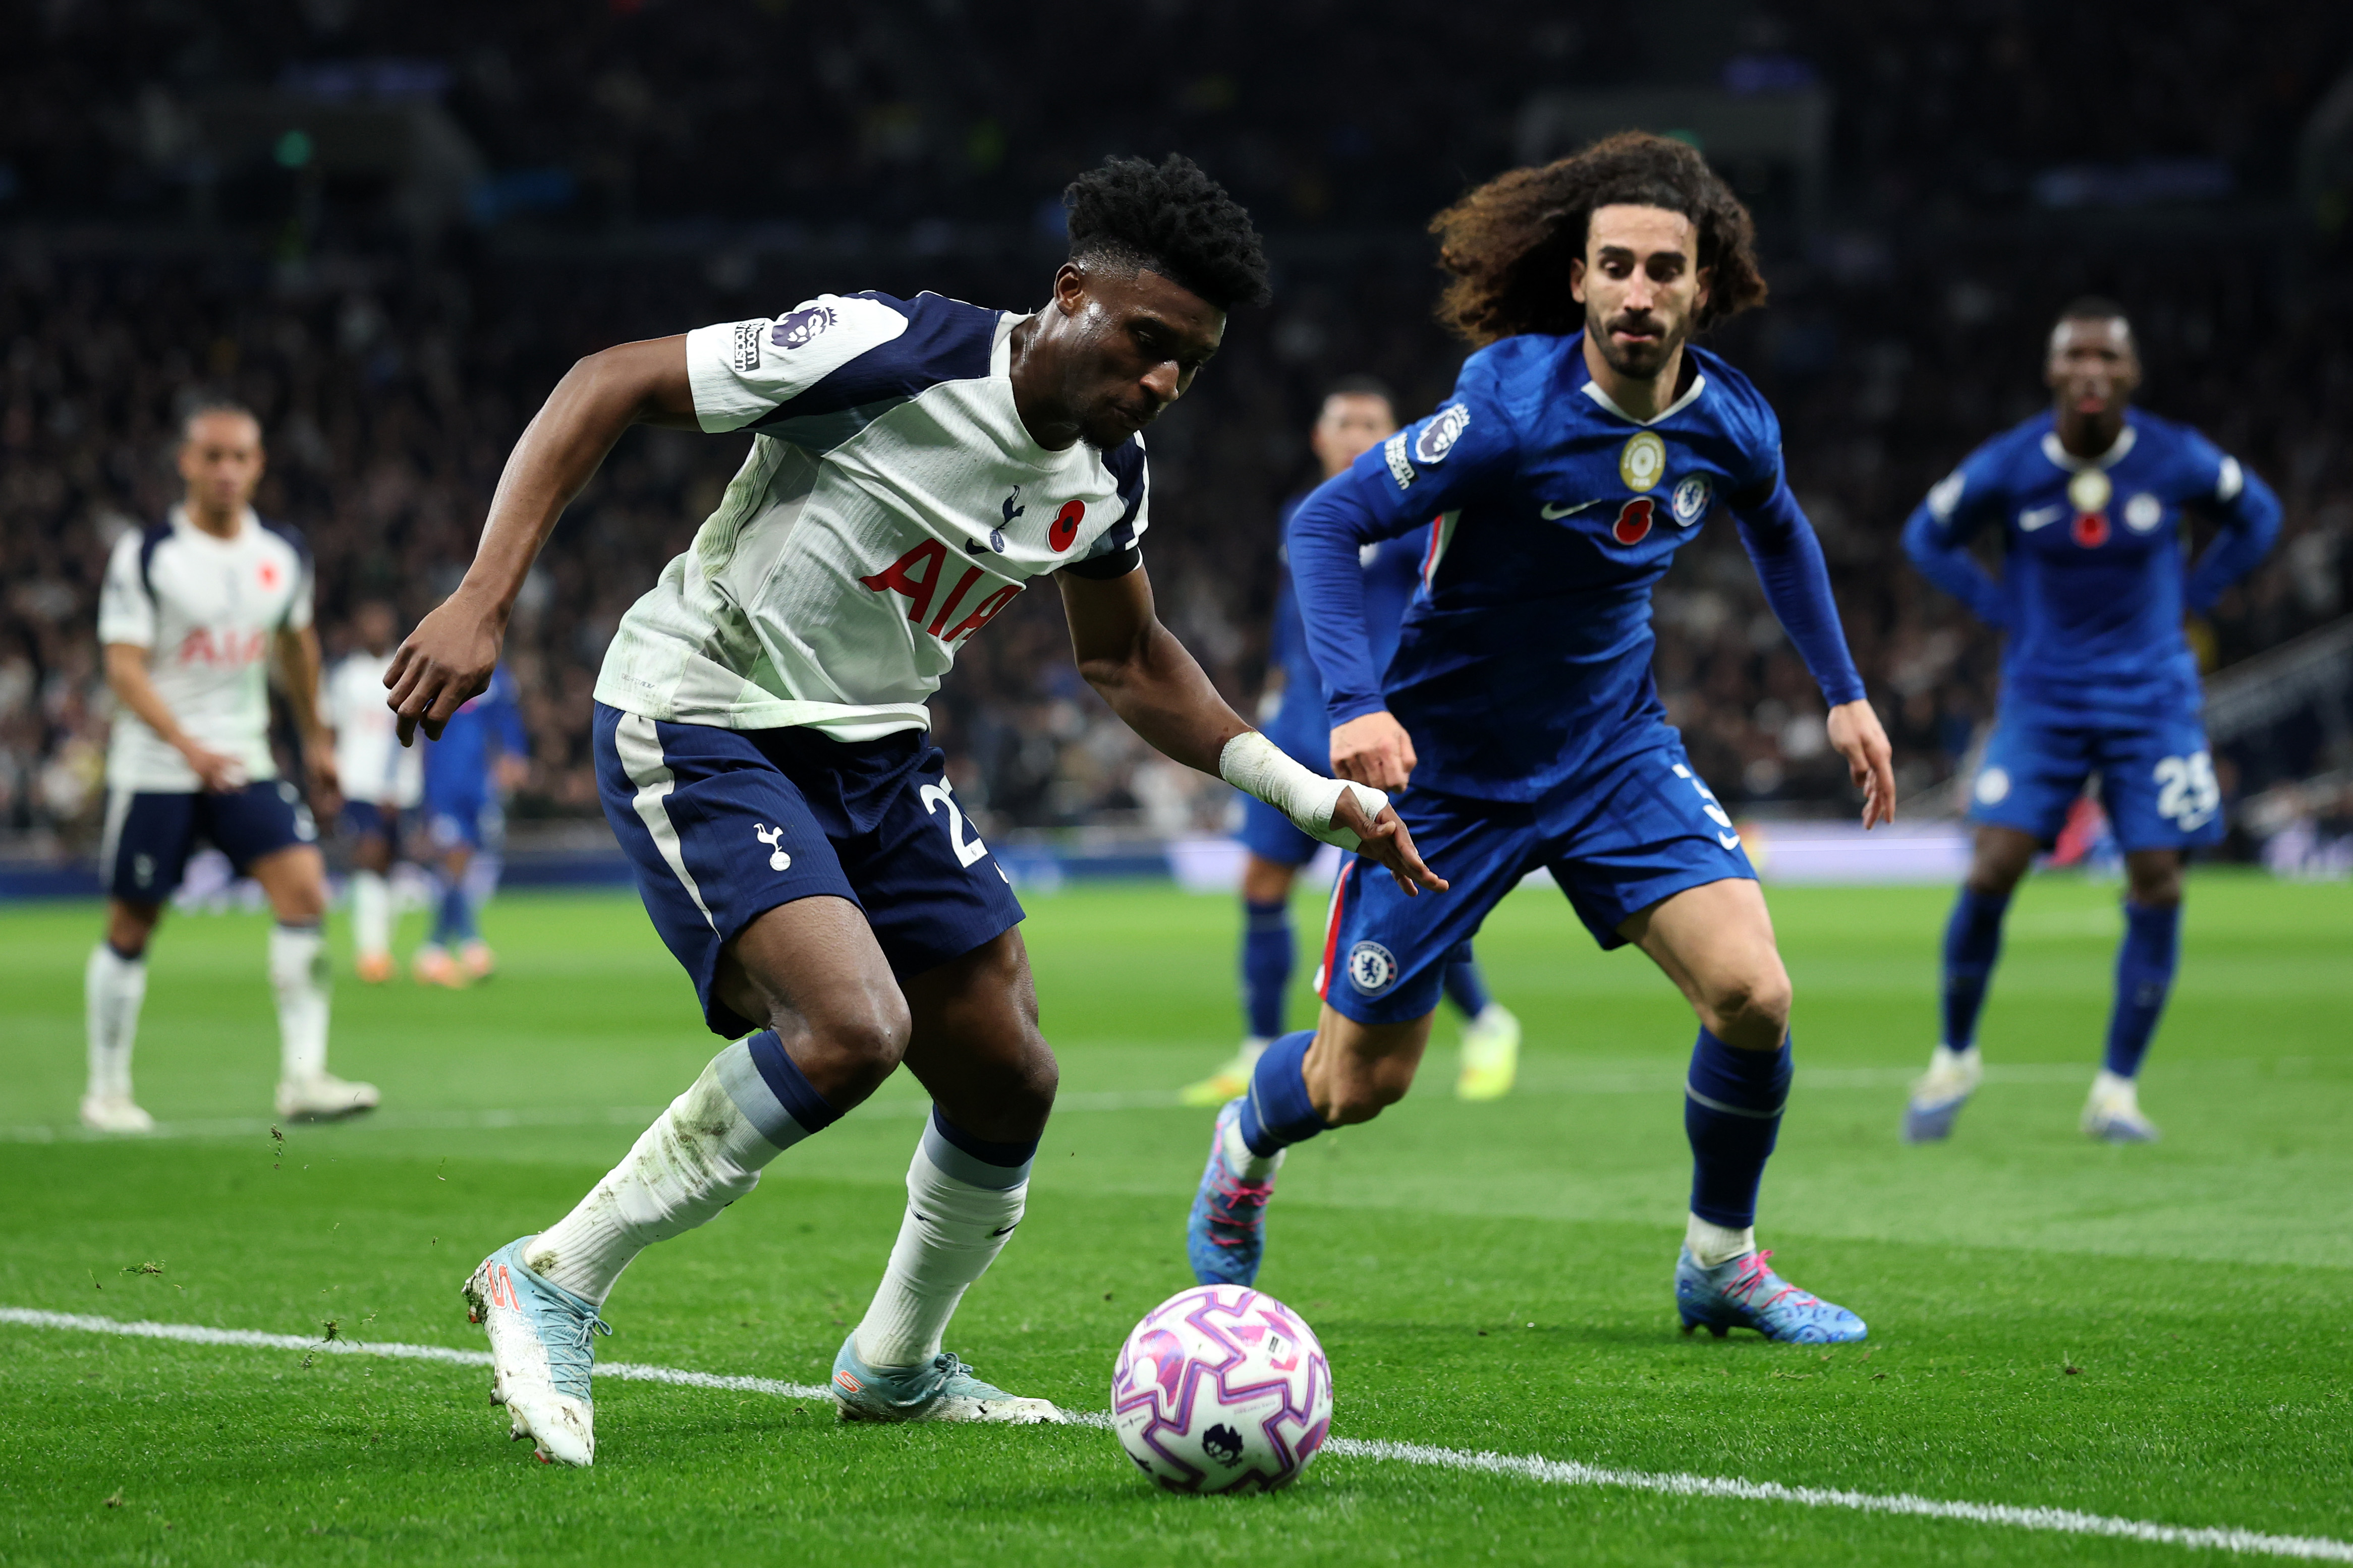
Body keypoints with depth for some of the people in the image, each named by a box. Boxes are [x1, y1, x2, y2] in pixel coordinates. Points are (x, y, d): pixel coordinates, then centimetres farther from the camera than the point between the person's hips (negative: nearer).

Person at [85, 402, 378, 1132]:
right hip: (154, 767, -3)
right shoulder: (145, 555, -11)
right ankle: (107, 1091, 21)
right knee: (132, 927, 4)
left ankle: (302, 1078, -18)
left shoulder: (284, 552, 3)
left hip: (244, 761, 3)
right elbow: (125, 667, -16)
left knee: (304, 884, -16)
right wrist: (189, 745, -30)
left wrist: (315, 738, 27)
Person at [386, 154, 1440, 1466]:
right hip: (701, 723, -8)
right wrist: (483, 603, -27)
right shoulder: (892, 351, -24)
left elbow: (1125, 658, 19)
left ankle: (896, 1368, 31)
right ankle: (552, 1284, -11)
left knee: (1008, 1079, 6)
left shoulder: (1111, 472, 0)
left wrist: (1310, 793, 10)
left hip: (874, 753, 8)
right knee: (852, 1028, -27)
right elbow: (609, 386, -20)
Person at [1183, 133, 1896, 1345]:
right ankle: (1247, 1143, 42)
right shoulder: (1510, 407, -25)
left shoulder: (1730, 421, -8)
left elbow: (1777, 529, 17)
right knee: (1358, 1085, 4)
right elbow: (1323, 524, -22)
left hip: (1615, 748, 4)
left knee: (1752, 994, -17)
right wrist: (1356, 704, -34)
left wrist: (1843, 692, 16)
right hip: (1445, 764, -4)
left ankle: (1721, 1264, 7)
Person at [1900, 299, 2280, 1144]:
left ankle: (2118, 1089, 6)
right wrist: (2004, 612, -1)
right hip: (2043, 698, -1)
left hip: (2151, 700, 1)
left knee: (2157, 885, -7)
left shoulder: (2175, 461, -10)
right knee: (1991, 873, -12)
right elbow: (1928, 536, 8)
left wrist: (2186, 603, 2)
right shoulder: (2007, 466, -10)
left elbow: (2257, 516, 10)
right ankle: (1955, 1058, 9)